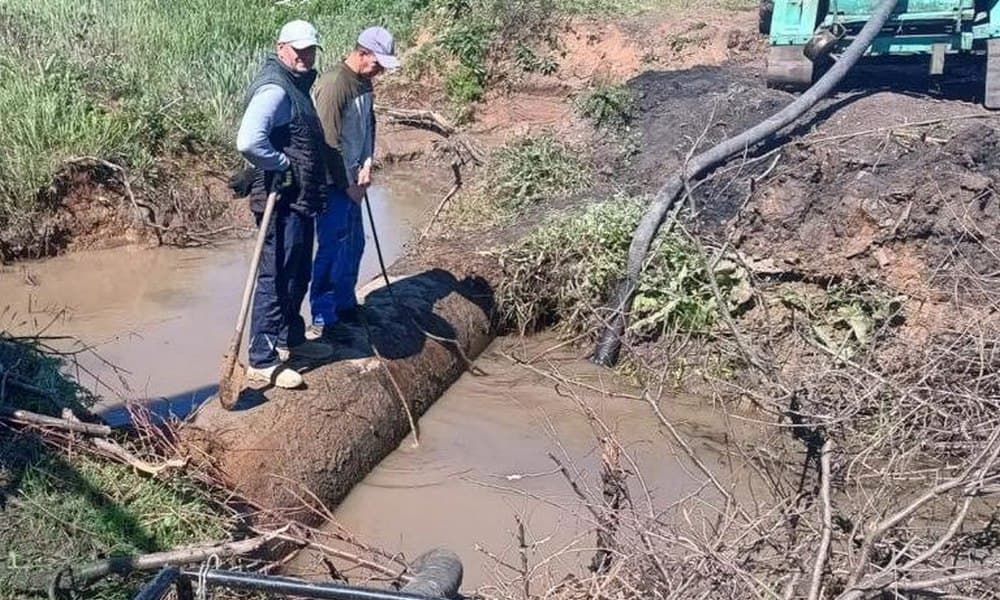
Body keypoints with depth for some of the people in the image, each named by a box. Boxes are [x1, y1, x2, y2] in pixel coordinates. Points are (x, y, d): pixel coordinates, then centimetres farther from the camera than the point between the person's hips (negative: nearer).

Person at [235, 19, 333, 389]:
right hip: (281, 200, -10)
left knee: (298, 274, 21)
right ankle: (262, 362, 4)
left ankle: (291, 338, 37)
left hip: (300, 199, 10)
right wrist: (281, 164, -18)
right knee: (275, 279, -4)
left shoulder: (297, 85, 15)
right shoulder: (274, 89, -18)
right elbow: (249, 142, -33)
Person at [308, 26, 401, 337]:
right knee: (332, 249, -4)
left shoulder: (364, 82, 7)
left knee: (354, 244, 17)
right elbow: (329, 140, -22)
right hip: (333, 183, -9)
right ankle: (322, 318, 5)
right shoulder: (334, 83, -21)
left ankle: (345, 305, 33)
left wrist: (367, 163, 0)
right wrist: (347, 185, -15)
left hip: (351, 181, 9)